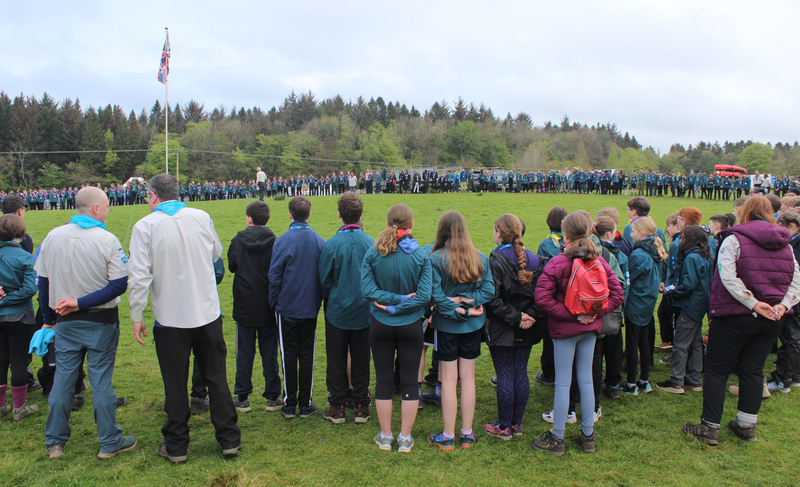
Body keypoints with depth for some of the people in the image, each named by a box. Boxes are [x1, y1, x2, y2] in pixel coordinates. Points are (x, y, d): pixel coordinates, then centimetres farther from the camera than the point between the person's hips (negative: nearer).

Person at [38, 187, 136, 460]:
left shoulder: (53, 237, 0)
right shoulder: (107, 240, -14)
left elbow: (43, 281, 7)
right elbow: (120, 284, -19)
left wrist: (49, 319, 16)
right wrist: (82, 303, -13)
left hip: (65, 323, 4)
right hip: (101, 323, -4)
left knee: (62, 379, 13)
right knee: (101, 381, 4)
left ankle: (55, 443, 24)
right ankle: (109, 443, 14)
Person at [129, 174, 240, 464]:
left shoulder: (145, 226, -9)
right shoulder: (202, 217, 0)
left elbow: (139, 277, -12)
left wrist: (136, 316, -3)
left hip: (170, 320, -2)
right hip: (209, 314, 2)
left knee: (175, 385, 10)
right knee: (217, 378, 12)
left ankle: (176, 446, 23)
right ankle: (229, 440, 20)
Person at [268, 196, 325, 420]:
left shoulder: (282, 241, -13)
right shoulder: (319, 241, -2)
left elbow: (275, 276, -9)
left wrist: (274, 303, 4)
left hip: (287, 309, -3)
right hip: (310, 308, 3)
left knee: (289, 356, 7)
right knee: (307, 356, 10)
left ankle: (289, 404, 14)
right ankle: (305, 404, 16)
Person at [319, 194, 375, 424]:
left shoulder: (331, 245, -15)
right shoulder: (371, 243, -9)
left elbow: (324, 280, -6)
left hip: (337, 312, -2)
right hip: (364, 312, 2)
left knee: (336, 360, 11)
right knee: (361, 360, 12)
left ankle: (337, 407, 19)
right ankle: (361, 407, 20)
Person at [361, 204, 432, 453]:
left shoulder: (373, 254, -8)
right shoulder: (421, 255, -10)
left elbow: (367, 289, -13)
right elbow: (424, 295, -15)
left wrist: (393, 300, -12)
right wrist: (401, 305, -11)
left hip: (380, 326, 1)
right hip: (410, 326, -1)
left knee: (383, 381, 12)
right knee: (409, 382, 10)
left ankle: (385, 437, 22)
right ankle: (405, 438, 18)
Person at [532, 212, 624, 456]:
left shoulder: (557, 263, -16)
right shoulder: (599, 262, -1)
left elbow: (542, 297, -22)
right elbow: (617, 294, 0)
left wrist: (570, 314, -16)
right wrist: (596, 313, -3)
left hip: (565, 329, -4)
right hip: (590, 328, 5)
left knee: (563, 383, 3)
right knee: (586, 379, 15)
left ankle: (557, 439, 13)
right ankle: (588, 436, 24)